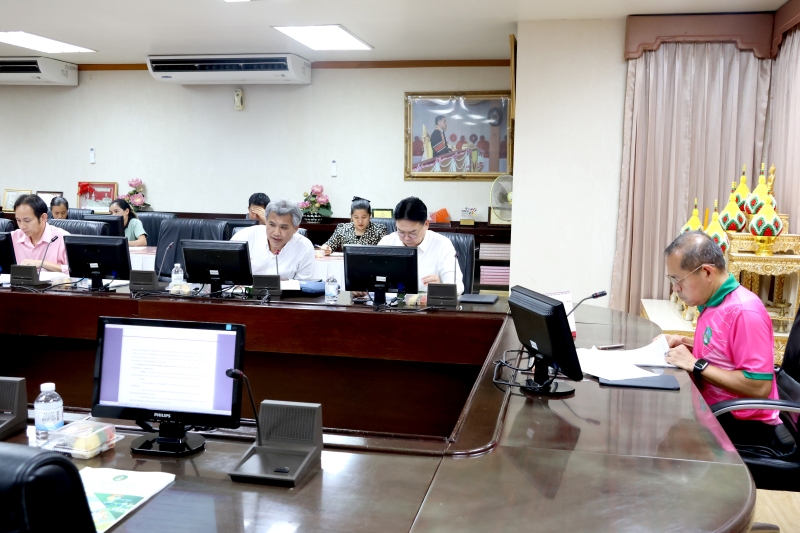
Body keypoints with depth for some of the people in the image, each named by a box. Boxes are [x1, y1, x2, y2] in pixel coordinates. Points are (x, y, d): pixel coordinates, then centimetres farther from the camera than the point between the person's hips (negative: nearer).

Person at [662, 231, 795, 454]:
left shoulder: (744, 311, -22)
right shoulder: (714, 302, 6)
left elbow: (759, 386, -26)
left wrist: (696, 365, -22)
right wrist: (684, 342, 7)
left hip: (745, 425, -9)